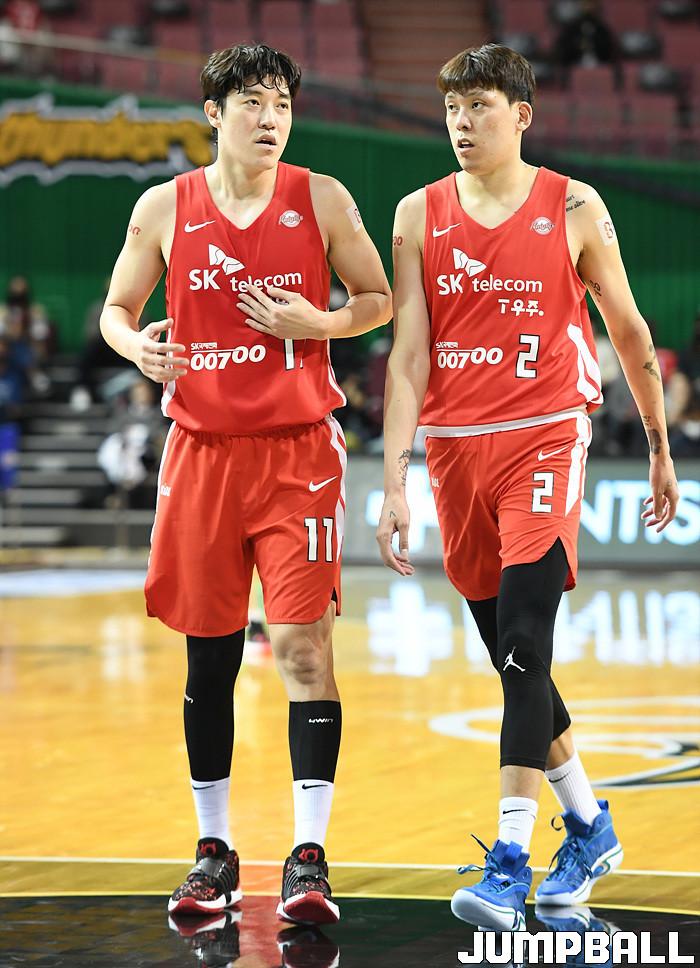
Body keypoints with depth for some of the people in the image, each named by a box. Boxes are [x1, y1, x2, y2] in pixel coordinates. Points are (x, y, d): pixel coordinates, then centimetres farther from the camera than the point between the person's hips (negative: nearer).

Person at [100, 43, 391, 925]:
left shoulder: (322, 201, -1)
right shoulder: (164, 209, 2)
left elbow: (378, 299, 7)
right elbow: (116, 308, 11)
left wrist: (315, 322, -12)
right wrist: (134, 343, -12)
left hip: (299, 452, -2)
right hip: (202, 449, 2)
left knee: (302, 643, -9)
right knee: (208, 654, 8)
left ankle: (309, 857, -8)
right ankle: (214, 851, 20)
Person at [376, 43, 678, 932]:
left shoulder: (574, 210, -1)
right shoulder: (420, 216, 5)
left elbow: (629, 333, 9)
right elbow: (407, 357, 3)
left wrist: (660, 449, 13)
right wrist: (395, 484, -4)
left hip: (543, 440, -4)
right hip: (455, 449, 4)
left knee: (524, 643, -16)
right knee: (510, 657, 10)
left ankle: (510, 861, -17)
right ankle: (588, 827, 27)